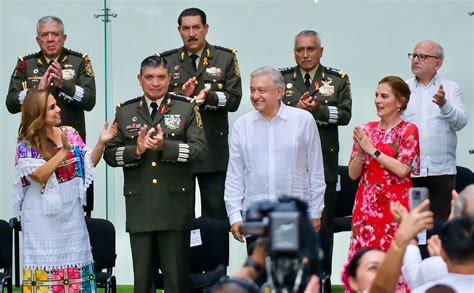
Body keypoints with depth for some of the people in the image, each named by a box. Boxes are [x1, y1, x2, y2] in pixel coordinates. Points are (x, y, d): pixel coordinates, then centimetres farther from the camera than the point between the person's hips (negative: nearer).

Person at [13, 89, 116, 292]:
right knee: (47, 262, 0)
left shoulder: (70, 133, 4)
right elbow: (40, 176, -20)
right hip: (44, 217, -4)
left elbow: (88, 163, 6)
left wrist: (101, 143, -10)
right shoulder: (26, 144, -10)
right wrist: (64, 150, -25)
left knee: (74, 261, 7)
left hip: (70, 212, 4)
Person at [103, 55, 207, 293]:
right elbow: (110, 153, 5)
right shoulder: (125, 112, 10)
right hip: (139, 207, 2)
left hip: (174, 207, -2)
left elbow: (199, 149, -6)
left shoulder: (186, 109, 4)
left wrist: (165, 146, -18)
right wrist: (136, 150, -12)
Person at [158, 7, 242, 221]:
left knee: (216, 211, 1)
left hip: (214, 148, -1)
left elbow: (234, 100, -2)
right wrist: (181, 95, -15)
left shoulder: (225, 58, 6)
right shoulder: (167, 61, 8)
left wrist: (207, 97, -19)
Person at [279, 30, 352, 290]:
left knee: (322, 224, 2)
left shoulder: (337, 80, 8)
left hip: (323, 163, 0)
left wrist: (317, 110, -16)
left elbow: (344, 114, -3)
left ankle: (322, 280, 9)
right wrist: (298, 109, -15)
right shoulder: (281, 78, 9)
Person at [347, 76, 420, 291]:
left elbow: (403, 170, -14)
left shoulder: (408, 131, -2)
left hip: (395, 205, -4)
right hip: (367, 204, 4)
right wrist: (360, 151, -9)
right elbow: (353, 174, 9)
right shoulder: (366, 130, 10)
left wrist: (373, 150, -12)